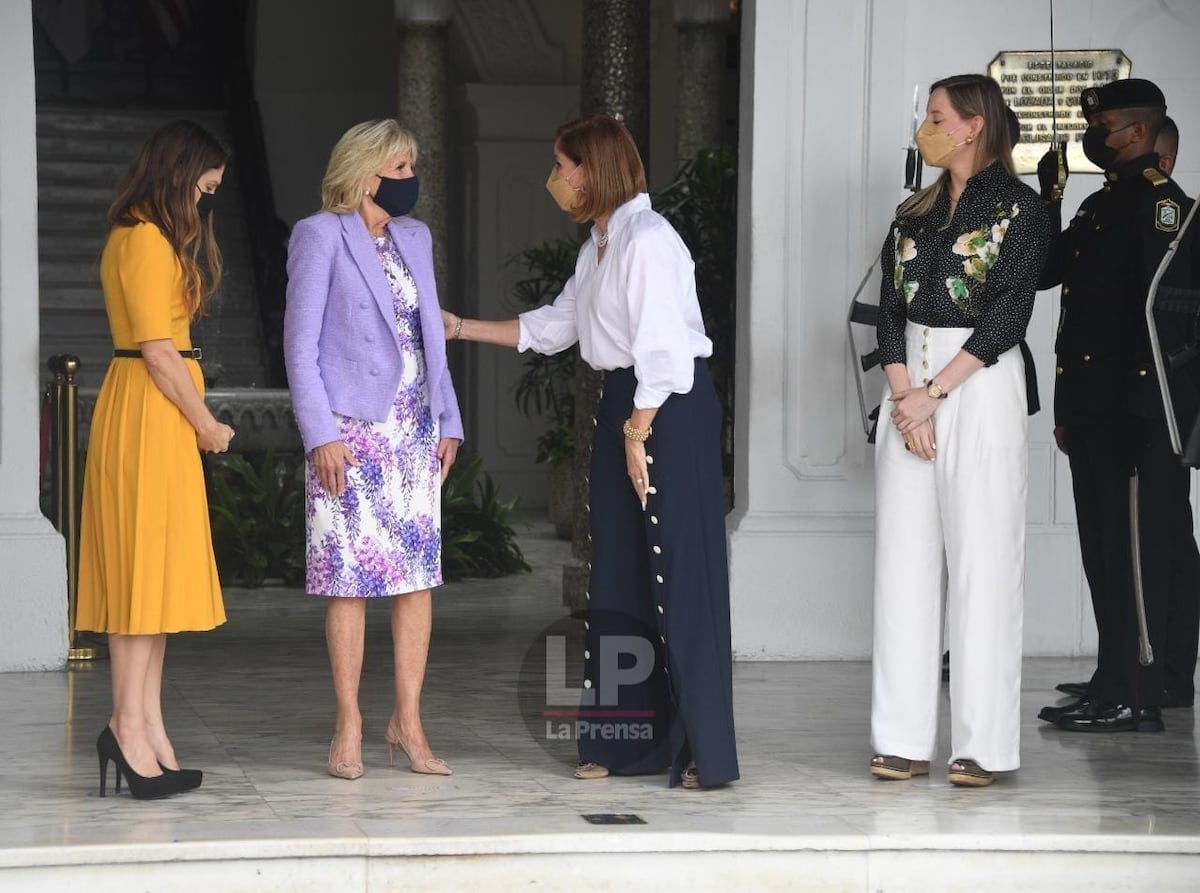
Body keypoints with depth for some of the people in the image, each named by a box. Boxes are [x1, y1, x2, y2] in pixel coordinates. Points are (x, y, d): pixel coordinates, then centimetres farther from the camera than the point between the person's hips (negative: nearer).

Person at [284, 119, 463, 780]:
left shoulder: (415, 237, 16)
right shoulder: (320, 236, -3)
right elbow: (301, 343, -6)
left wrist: (448, 422, 12)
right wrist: (321, 433, -13)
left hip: (415, 428, 6)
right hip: (351, 429, -6)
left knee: (418, 575, 3)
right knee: (351, 579, -3)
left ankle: (408, 723, 9)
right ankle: (349, 728, 3)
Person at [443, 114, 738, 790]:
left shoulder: (647, 239, -14)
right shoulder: (599, 246, 16)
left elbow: (661, 347, -19)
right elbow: (550, 328, 27)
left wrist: (637, 432, -16)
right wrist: (462, 327, 27)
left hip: (670, 408, -10)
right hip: (624, 405, 10)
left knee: (679, 577, -8)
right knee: (617, 578, 10)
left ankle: (705, 751, -3)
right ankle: (625, 742, 17)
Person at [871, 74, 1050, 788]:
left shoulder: (1018, 209, -1)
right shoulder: (916, 214, 16)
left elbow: (1009, 315, -10)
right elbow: (892, 309, 9)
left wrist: (933, 394, -14)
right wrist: (902, 396, -7)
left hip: (981, 387, -6)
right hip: (910, 391, 6)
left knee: (981, 560, -7)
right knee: (904, 559, 2)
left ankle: (984, 744, -4)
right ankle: (905, 741, 5)